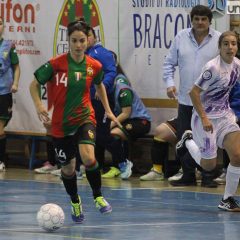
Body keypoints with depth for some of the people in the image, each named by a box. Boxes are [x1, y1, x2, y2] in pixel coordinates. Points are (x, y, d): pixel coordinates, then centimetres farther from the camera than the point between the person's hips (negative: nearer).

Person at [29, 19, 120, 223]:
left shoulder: (95, 66, -5)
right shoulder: (56, 64, -13)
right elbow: (34, 84, -3)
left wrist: (108, 110, 14)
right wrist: (38, 105, -19)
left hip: (84, 118, 0)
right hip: (61, 122, 0)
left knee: (88, 158, -25)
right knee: (68, 168, 10)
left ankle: (98, 197, -2)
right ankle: (75, 202, 38)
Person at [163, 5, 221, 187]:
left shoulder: (219, 40, -2)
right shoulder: (181, 38, 5)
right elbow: (170, 63, 11)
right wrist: (169, 83, -3)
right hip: (185, 99, 3)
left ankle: (208, 177, 6)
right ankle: (188, 175, 18)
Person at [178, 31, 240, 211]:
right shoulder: (213, 67, -23)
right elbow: (194, 93, -20)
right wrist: (204, 118, -22)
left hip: (225, 115, 6)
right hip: (207, 117, -6)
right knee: (209, 165, 3)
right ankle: (189, 141, 32)